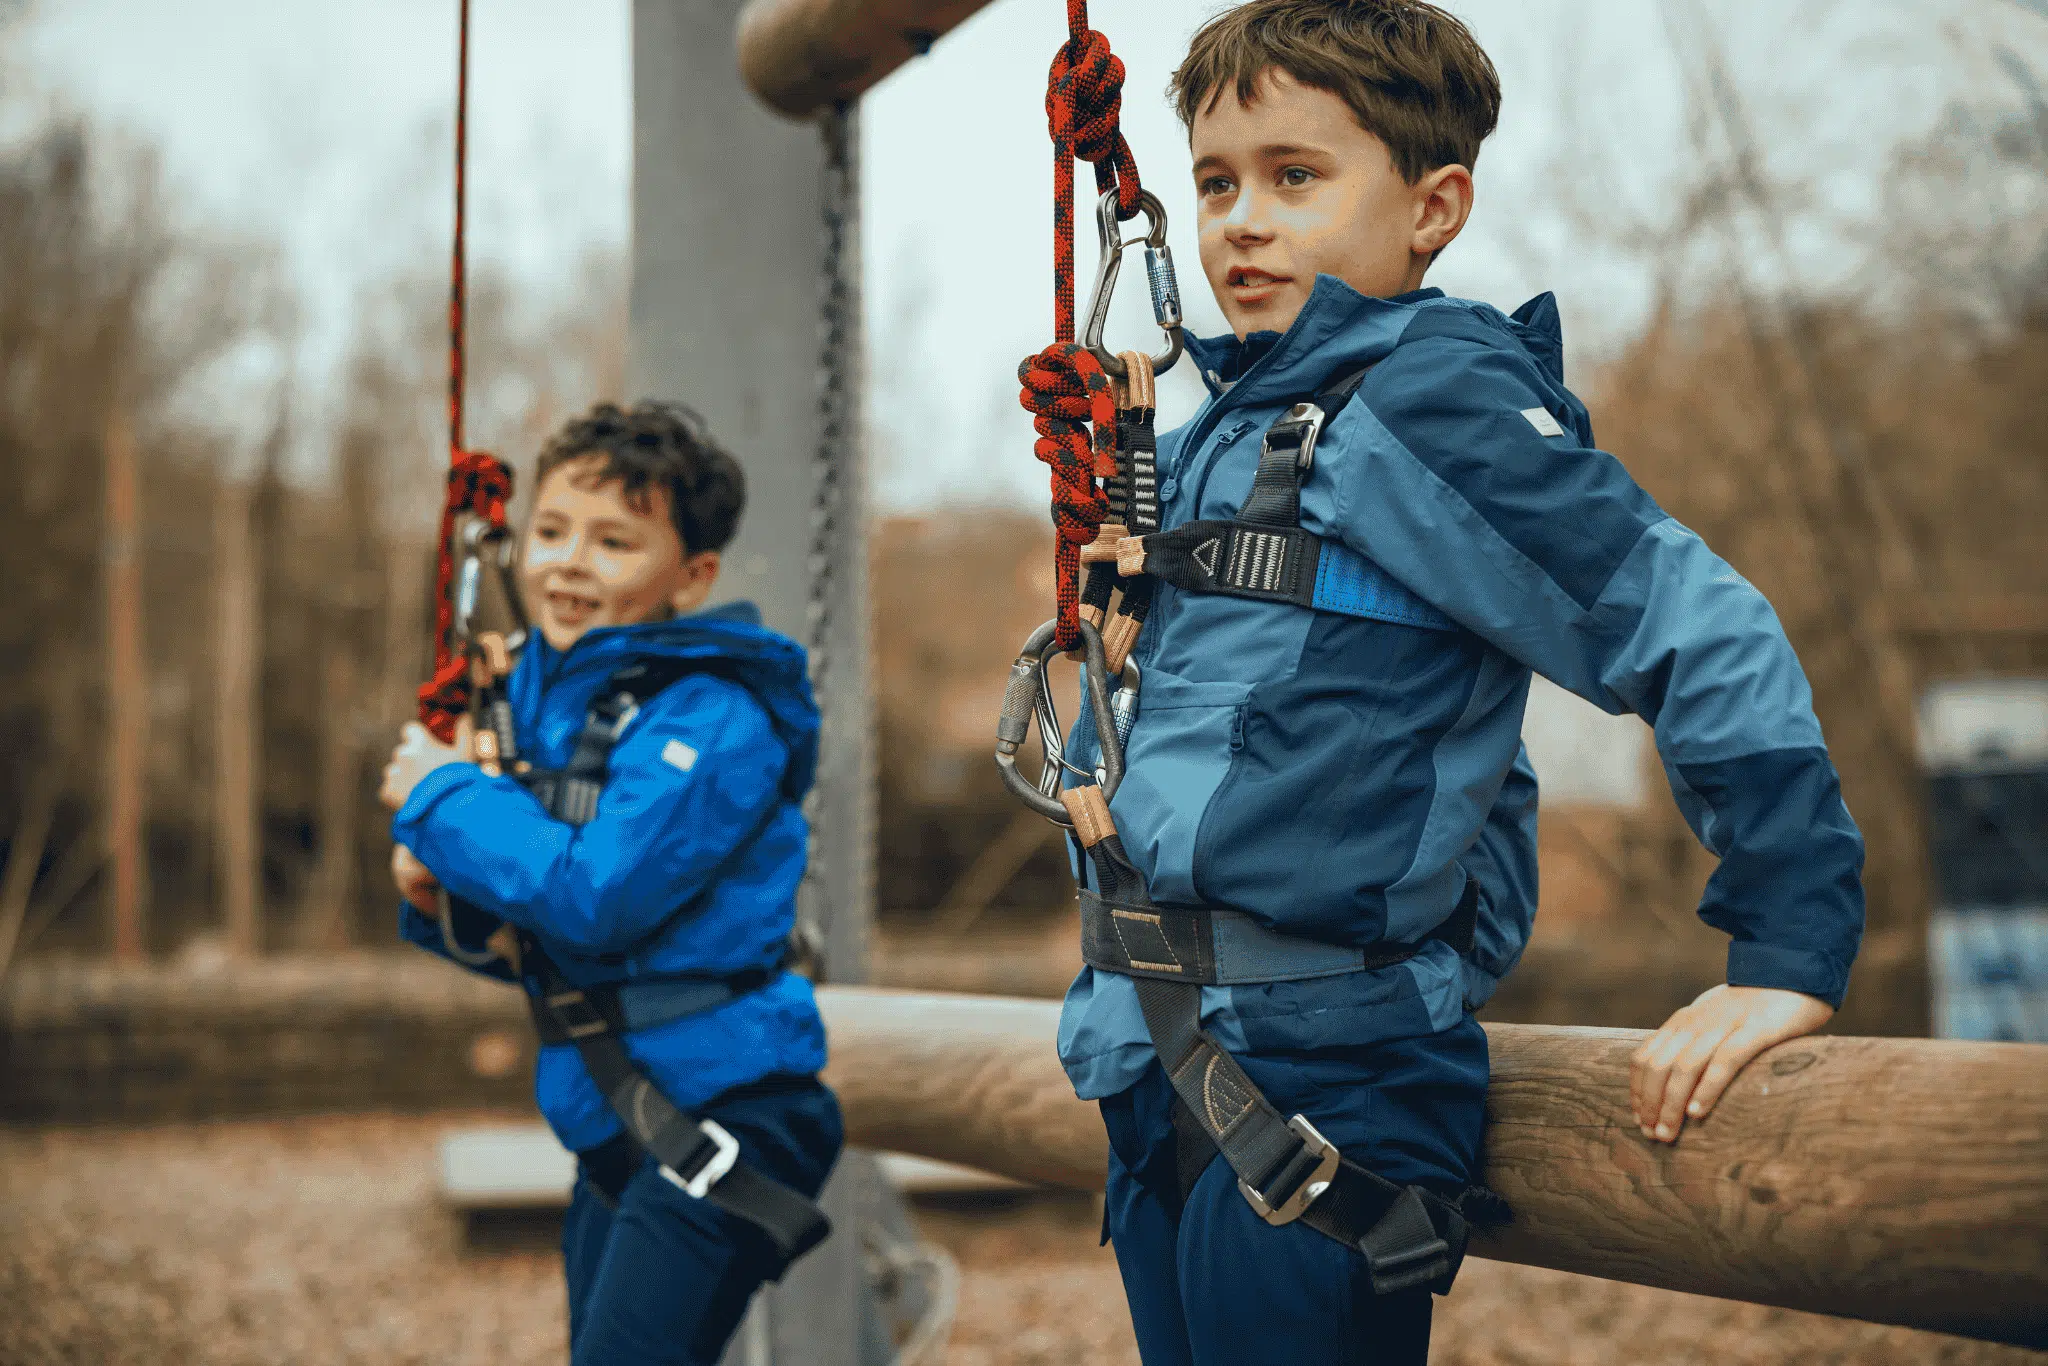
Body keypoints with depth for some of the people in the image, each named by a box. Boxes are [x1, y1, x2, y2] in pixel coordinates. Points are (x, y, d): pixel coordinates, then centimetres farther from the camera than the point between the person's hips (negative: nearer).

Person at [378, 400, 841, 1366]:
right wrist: (440, 895, -3)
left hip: (717, 1115, -9)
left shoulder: (713, 718, -15)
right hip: (613, 1137, 9)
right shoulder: (545, 697, 10)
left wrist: (442, 796, -12)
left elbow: (594, 896, -25)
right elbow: (536, 947, 19)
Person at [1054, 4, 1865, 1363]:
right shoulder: (1216, 438, 15)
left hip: (1324, 1090, -9)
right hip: (1163, 1084, 9)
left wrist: (1790, 953, -19)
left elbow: (1703, 633, -17)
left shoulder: (1430, 397, -11)